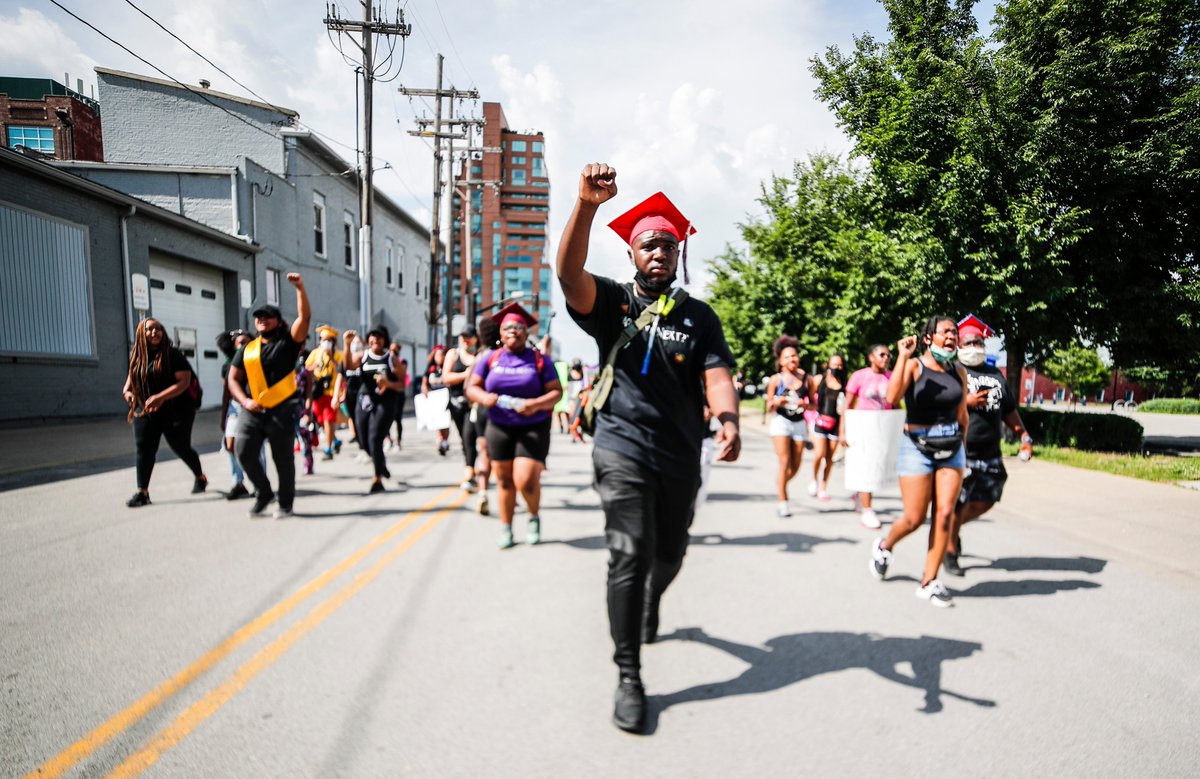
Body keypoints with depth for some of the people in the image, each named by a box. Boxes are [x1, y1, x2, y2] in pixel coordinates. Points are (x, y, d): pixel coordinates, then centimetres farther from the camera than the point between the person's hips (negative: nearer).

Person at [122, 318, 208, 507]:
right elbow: (131, 380, 23)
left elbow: (184, 381, -15)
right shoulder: (136, 357, 10)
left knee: (181, 447, 4)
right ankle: (142, 492, -5)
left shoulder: (172, 354, -6)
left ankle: (200, 477, 29)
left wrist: (160, 397, -25)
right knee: (143, 449, -7)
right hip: (145, 412, 4)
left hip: (176, 411, -4)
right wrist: (127, 392, 0)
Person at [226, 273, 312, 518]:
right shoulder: (247, 350, 13)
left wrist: (300, 288, -20)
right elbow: (233, 380, 13)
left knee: (283, 458, 3)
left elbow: (305, 317, -11)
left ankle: (285, 503, 19)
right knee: (244, 452, -6)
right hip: (252, 411, 4)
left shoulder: (288, 342, 2)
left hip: (282, 410, -3)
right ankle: (263, 492, 17)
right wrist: (245, 401, -4)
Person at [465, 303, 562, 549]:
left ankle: (534, 517, 18)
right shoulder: (491, 359, 7)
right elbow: (472, 387, 7)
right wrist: (485, 398, -15)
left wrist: (536, 404, -22)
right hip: (499, 428, 3)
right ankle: (505, 528, 24)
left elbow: (556, 392, -4)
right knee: (504, 480, 7)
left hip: (533, 429, -2)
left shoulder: (539, 359, 0)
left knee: (526, 481, -12)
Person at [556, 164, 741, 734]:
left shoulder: (699, 317, 6)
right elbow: (569, 272, -20)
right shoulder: (611, 302, 0)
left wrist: (727, 419, -29)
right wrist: (587, 206, -35)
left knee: (668, 556, 18)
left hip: (681, 457, 3)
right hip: (624, 449, -3)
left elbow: (716, 373, -8)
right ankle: (628, 677, 1)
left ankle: (648, 609, 51)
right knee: (629, 554, -12)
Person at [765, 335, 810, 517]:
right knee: (785, 462, -11)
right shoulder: (776, 380, -1)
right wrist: (776, 402, -17)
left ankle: (780, 484, 37)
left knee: (796, 466, 5)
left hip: (799, 424, 3)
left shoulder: (806, 379, 2)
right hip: (781, 422, -2)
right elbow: (769, 407, 5)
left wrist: (804, 404, -13)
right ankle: (782, 502, -3)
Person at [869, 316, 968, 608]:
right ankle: (883, 547, 30)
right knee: (914, 519, -2)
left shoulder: (959, 372, 7)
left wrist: (961, 447, 21)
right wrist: (902, 357, -26)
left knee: (945, 514, -3)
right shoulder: (913, 366, -8)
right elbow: (892, 398, -27)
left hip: (951, 450, 5)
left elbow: (962, 415, 18)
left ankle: (929, 582, 7)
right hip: (917, 448, -5)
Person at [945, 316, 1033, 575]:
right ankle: (950, 552, 14)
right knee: (958, 504, -1)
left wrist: (1024, 436, 14)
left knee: (985, 501, 8)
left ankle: (953, 526, 33)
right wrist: (966, 402, -18)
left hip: (990, 454, 6)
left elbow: (1009, 411, 22)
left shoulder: (995, 374, 17)